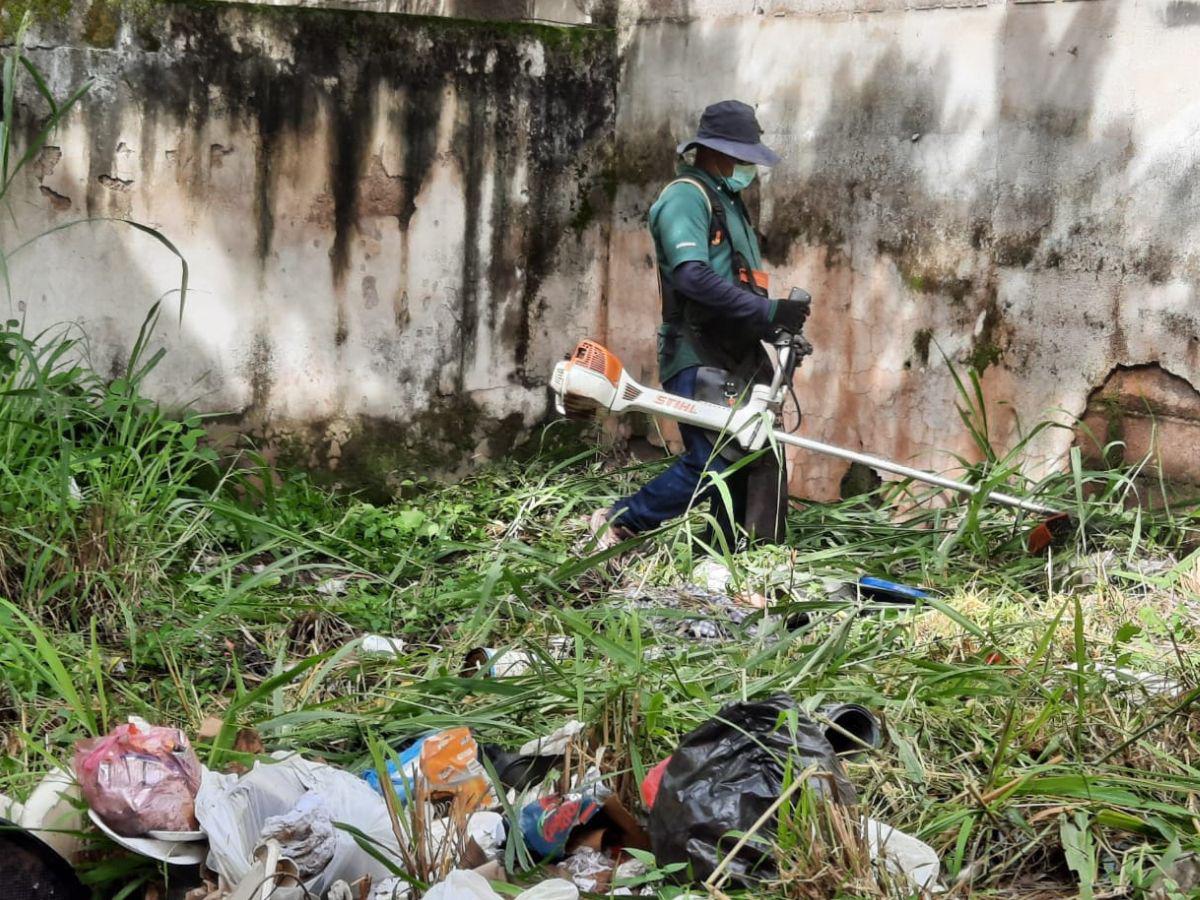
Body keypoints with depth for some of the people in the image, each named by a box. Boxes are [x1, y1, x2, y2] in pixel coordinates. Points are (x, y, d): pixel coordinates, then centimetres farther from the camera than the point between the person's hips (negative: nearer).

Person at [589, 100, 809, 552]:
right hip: (697, 359, -10)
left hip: (735, 358, 10)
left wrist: (778, 328, 10)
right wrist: (768, 311, -26)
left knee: (759, 464, 7)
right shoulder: (685, 197, -10)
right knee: (712, 465, -14)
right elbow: (693, 277, -25)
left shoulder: (728, 200, 22)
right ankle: (618, 523, 1)